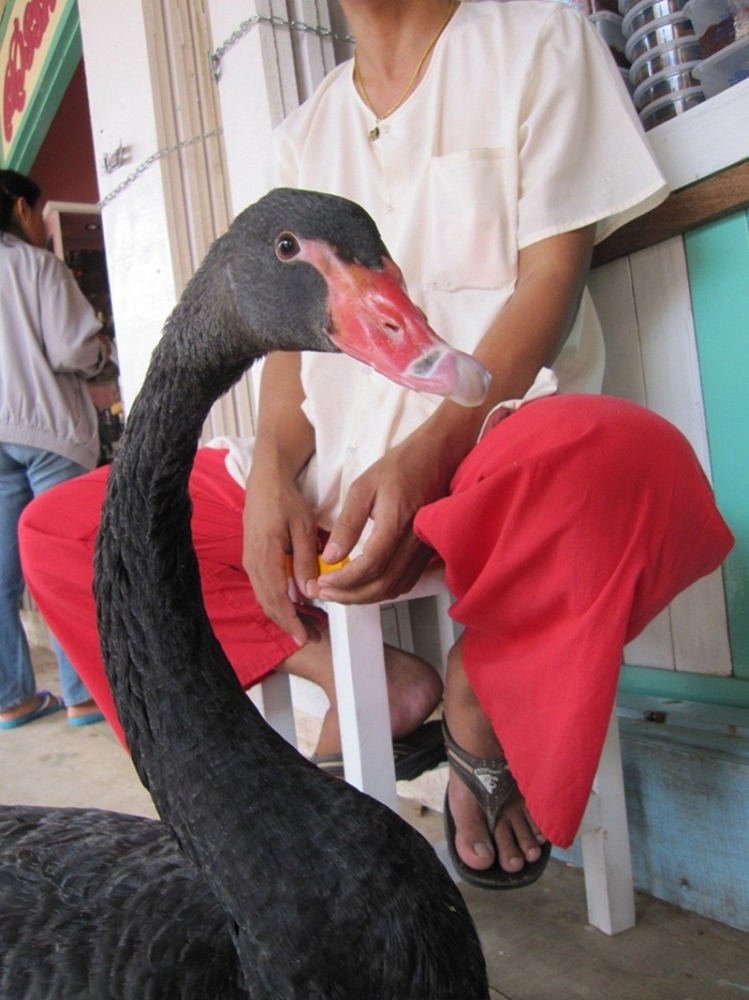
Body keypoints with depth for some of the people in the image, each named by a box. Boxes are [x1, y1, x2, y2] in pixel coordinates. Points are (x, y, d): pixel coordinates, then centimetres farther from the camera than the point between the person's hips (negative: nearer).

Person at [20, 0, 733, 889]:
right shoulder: (303, 133, 19)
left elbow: (552, 276, -5)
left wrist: (425, 455, -20)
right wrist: (272, 471, -10)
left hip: (487, 442, -4)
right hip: (330, 473, 5)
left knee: (620, 461, -40)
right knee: (55, 531, 0)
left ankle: (476, 703, -7)